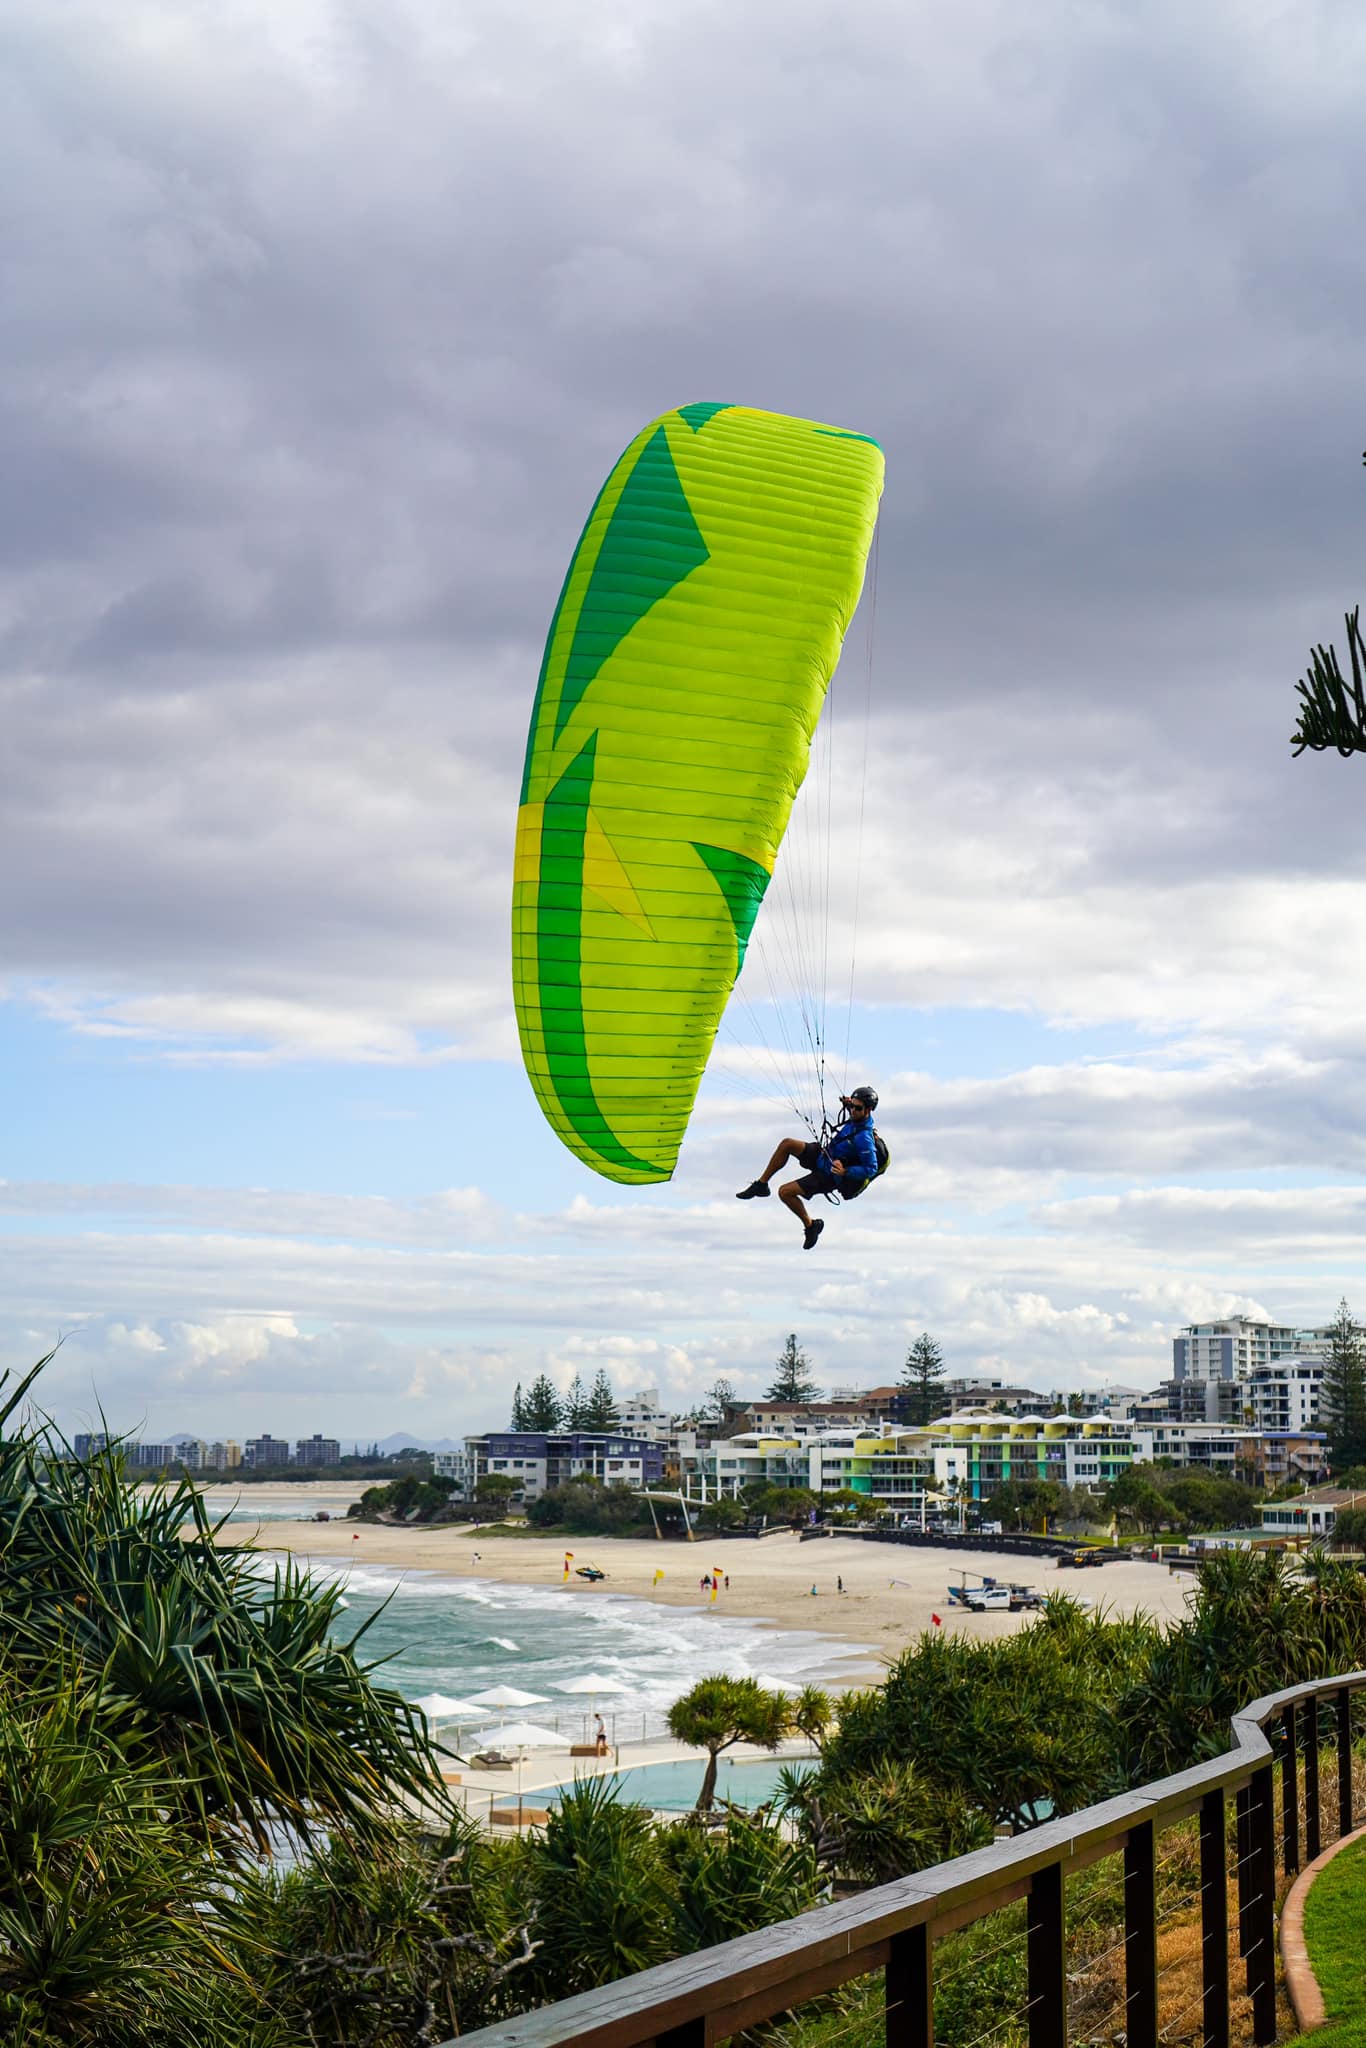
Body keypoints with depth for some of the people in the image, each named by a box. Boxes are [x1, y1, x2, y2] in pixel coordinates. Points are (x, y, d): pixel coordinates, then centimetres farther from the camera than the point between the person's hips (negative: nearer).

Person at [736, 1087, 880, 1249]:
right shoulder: (857, 1118, -6)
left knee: (784, 1192, -15)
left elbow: (871, 1169, -28)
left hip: (829, 1175, -8)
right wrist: (848, 1103, 2)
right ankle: (761, 1184, 3)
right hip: (822, 1155, 8)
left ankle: (810, 1225, 6)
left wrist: (845, 1172, -34)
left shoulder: (864, 1139, -31)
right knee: (787, 1144, -8)